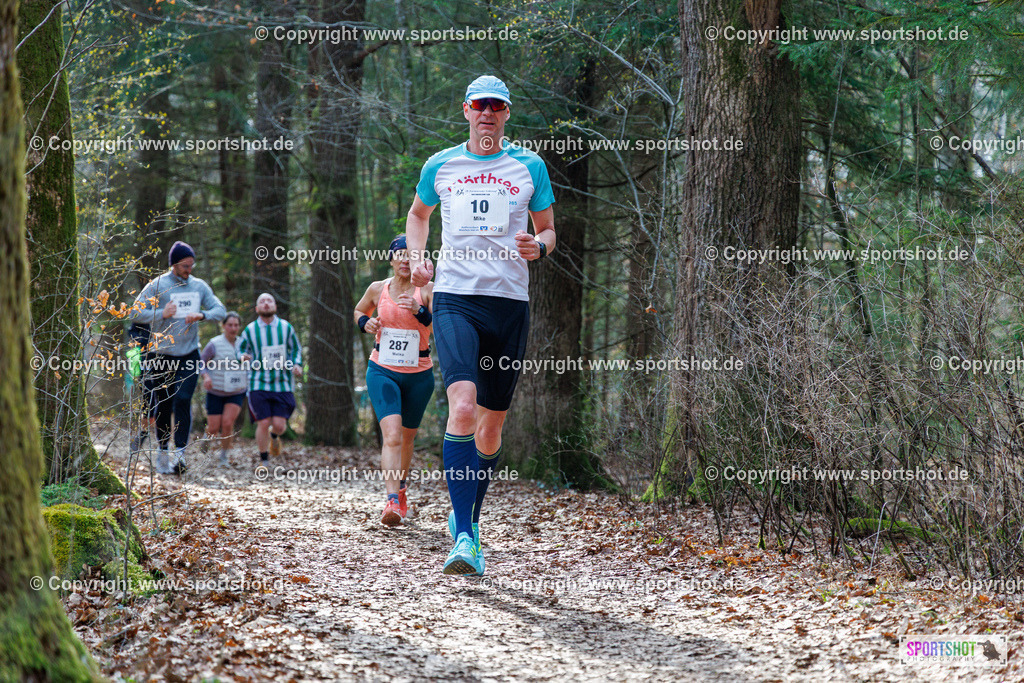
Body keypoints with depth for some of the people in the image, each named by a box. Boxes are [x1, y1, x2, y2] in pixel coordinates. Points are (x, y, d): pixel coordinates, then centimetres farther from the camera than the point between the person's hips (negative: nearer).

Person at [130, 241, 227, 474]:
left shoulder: (199, 287, 8)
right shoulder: (157, 286, -3)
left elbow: (220, 310, 8)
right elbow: (135, 313, -5)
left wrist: (202, 315, -13)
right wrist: (162, 314, -19)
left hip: (189, 354, 1)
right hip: (162, 355, -1)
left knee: (183, 401, -13)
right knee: (163, 405, 5)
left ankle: (180, 454, -18)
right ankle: (162, 451, 21)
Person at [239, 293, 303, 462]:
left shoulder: (286, 327, 4)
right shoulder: (250, 330, 1)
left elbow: (296, 349, 16)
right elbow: (241, 350, 12)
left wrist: (297, 364, -4)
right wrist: (243, 357, -12)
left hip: (282, 384, 1)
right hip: (258, 385, -1)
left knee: (279, 425, -5)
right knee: (263, 423, -8)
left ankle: (274, 436, 34)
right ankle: (264, 460, 11)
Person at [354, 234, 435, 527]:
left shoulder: (428, 290, -5)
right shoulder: (377, 289, 2)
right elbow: (359, 311, 22)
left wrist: (420, 311, -34)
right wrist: (365, 323, 0)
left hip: (418, 375, 1)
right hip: (382, 371, -1)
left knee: (406, 438, 16)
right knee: (392, 434, -20)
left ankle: (401, 488, 42)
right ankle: (392, 501, -31)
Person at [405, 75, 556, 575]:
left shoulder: (529, 166, 9)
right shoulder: (441, 165, 10)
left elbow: (548, 229, 17)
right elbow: (418, 214, 28)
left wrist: (539, 246, -6)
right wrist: (418, 258, 10)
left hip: (510, 303, 2)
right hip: (455, 298, -1)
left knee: (491, 425, 7)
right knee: (462, 407, -22)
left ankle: (467, 521, 29)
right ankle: (463, 538, -23)